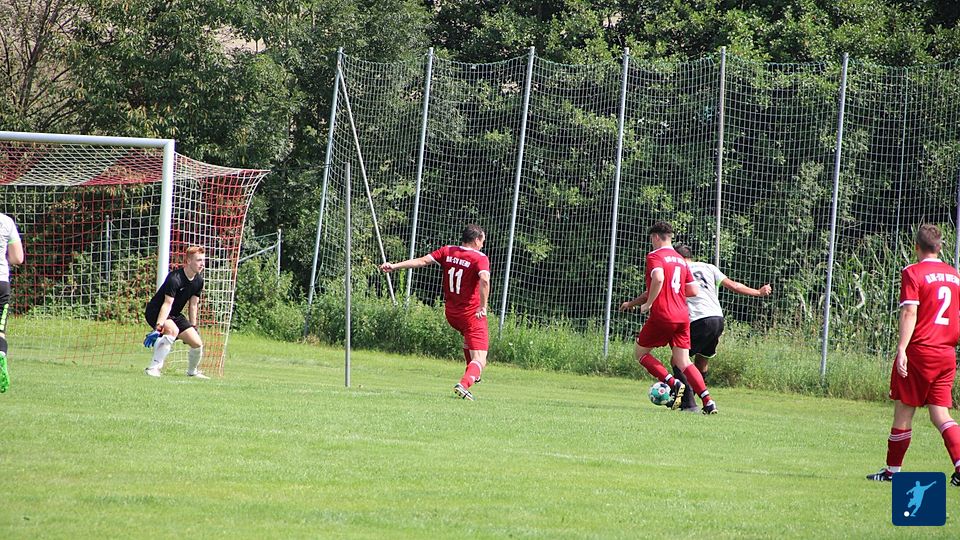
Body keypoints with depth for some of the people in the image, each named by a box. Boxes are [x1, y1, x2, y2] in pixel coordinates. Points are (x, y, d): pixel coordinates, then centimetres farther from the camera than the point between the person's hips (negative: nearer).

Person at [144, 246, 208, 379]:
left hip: (175, 315, 8)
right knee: (172, 330, -37)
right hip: (155, 312, -8)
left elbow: (193, 305, 7)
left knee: (197, 343, 0)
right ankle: (154, 367, -38)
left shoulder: (198, 281, -1)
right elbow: (167, 304, -35)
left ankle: (192, 371, 28)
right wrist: (159, 325, -44)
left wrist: (193, 327, 6)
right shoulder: (175, 279, -27)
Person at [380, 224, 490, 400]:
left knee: (468, 336, 39)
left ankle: (472, 375, 45)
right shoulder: (480, 258, -13)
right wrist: (483, 306, -28)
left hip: (450, 313, 6)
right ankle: (464, 384, -33)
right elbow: (484, 279, -31)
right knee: (480, 360, -7)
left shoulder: (447, 252, 2)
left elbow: (423, 260, -6)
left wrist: (395, 266, -6)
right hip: (472, 313, -6)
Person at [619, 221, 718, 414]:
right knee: (683, 362, 5)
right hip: (682, 316, 6)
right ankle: (708, 401, -12)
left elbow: (658, 279, -25)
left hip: (662, 316, -6)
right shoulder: (681, 260, 18)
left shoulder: (654, 256, -4)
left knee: (641, 353, 12)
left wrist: (648, 304, -13)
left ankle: (673, 383, -8)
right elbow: (693, 290, 19)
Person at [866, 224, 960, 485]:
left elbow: (910, 312, -16)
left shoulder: (913, 273, -6)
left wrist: (902, 349, -19)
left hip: (919, 350, -5)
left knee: (904, 411, 6)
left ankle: (892, 469, 14)